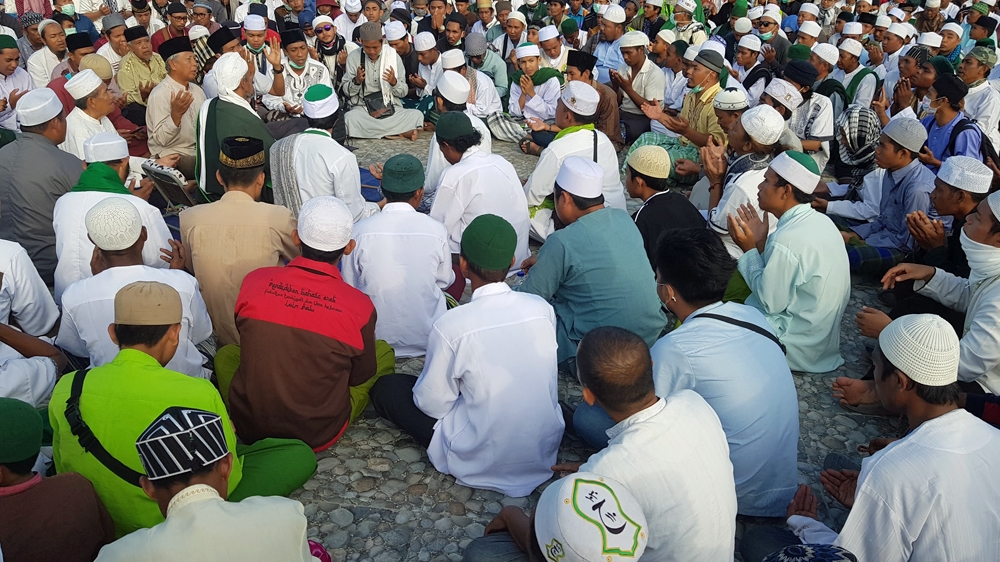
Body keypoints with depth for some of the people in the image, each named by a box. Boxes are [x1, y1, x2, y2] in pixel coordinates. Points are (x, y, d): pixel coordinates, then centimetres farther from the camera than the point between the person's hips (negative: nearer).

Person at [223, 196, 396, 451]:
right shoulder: (359, 306, -17)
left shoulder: (255, 281, -11)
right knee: (384, 352, 15)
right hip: (319, 436, -1)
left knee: (226, 354, 30)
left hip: (248, 428, 2)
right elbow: (361, 377, -1)